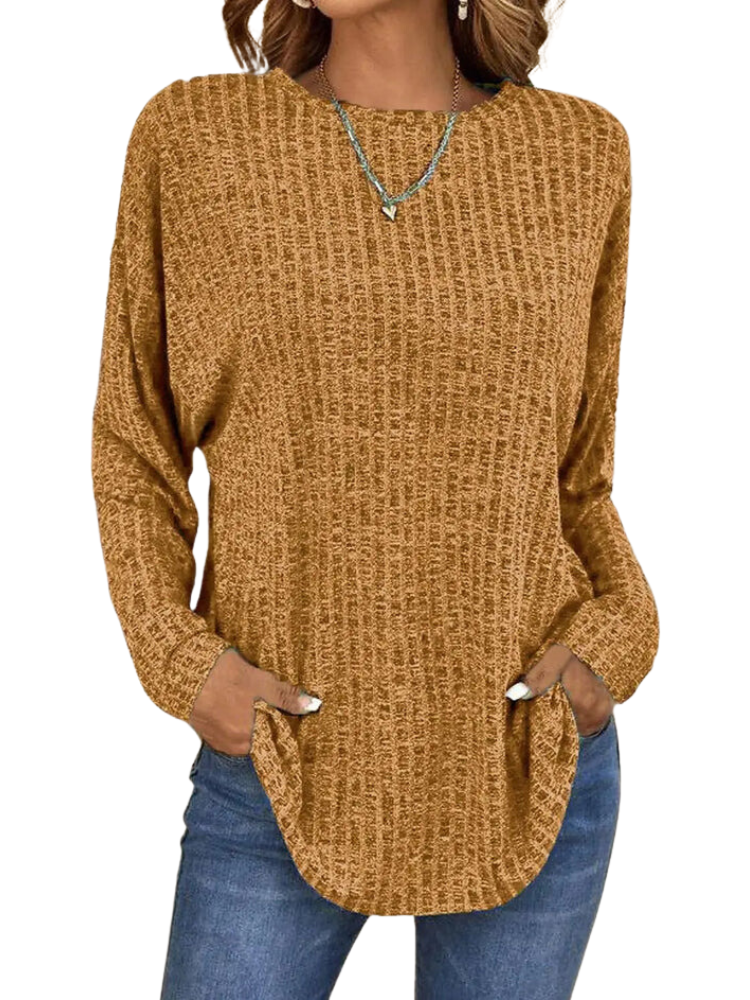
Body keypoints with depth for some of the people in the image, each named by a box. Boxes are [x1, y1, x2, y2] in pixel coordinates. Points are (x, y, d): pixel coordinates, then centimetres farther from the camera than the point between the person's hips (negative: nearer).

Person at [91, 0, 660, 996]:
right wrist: (179, 658, -9)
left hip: (532, 760, 2)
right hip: (282, 763, -1)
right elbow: (134, 442, 4)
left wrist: (616, 636, -8)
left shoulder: (581, 151, 1)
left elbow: (576, 470, 9)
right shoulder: (191, 135, -2)